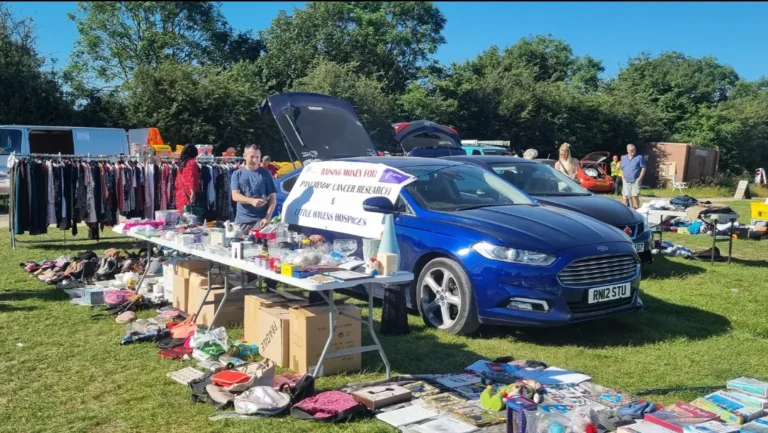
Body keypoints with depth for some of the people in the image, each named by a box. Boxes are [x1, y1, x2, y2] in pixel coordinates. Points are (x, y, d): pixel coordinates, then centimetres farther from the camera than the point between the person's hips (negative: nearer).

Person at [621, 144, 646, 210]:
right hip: (626, 181, 4)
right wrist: (623, 178, 7)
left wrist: (639, 178, -10)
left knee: (635, 196, -15)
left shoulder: (639, 157, 0)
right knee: (629, 197, 7)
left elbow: (643, 168, -2)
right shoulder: (623, 158, 14)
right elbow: (622, 169, 19)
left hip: (635, 181, -4)